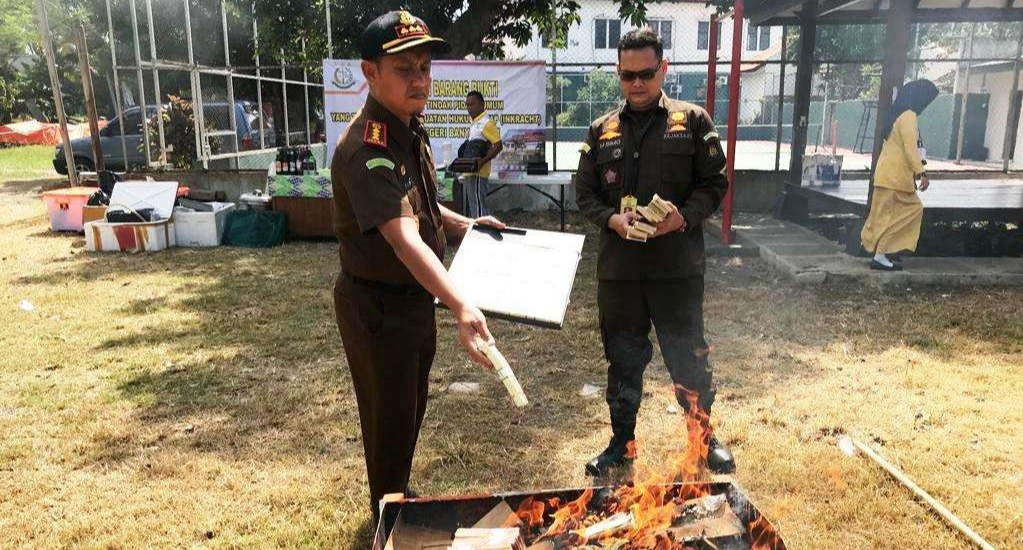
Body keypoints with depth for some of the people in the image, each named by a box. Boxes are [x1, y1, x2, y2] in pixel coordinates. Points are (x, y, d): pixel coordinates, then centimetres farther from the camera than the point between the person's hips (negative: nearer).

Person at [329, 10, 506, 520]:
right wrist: (460, 306, -52)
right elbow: (404, 239, -41)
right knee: (391, 419, 8)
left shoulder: (410, 127, 2)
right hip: (377, 306, -9)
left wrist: (462, 224, 7)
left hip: (415, 297, 9)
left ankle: (401, 499, 48)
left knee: (411, 407, 24)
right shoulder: (366, 147, -28)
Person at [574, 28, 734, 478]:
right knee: (623, 360, 13)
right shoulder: (602, 130, 10)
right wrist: (612, 219, -12)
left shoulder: (692, 121, 4)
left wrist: (684, 216, -18)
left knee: (689, 357, 8)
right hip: (618, 267, 2)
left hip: (678, 266, -2)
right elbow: (584, 192, 8)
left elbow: (714, 183, 1)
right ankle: (622, 442, 30)